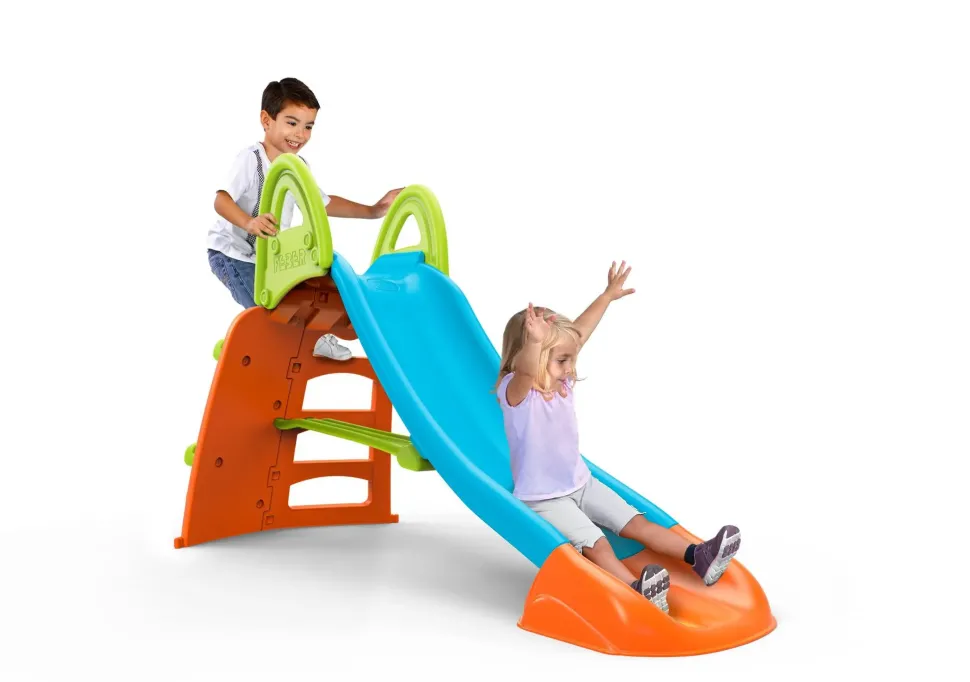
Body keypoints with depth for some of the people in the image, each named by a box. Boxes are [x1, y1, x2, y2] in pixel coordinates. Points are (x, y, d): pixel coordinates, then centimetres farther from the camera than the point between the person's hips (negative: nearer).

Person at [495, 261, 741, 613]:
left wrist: (608, 295, 18)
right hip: (544, 500, -8)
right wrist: (535, 342, -68)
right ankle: (636, 591, -43)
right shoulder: (515, 392, -21)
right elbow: (526, 371, -47)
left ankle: (698, 557, -6)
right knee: (596, 545, -27)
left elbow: (579, 333, 11)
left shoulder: (561, 381, 0)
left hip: (581, 484, 8)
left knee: (637, 523, -1)